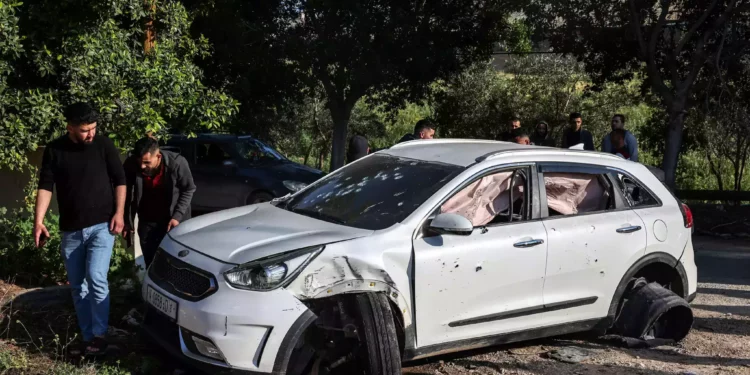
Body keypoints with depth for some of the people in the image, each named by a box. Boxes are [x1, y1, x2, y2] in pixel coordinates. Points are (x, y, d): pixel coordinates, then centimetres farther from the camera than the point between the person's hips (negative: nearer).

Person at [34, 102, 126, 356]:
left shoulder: (103, 145, -3)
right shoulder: (54, 150, 1)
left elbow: (120, 180, 1)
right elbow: (46, 186, 0)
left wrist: (119, 213, -7)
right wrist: (39, 220, -10)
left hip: (101, 225, -3)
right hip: (70, 230, 4)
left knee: (96, 278, -16)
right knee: (77, 287, 9)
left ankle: (99, 335, -2)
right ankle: (87, 337, 21)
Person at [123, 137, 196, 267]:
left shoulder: (177, 162, -27)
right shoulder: (131, 164, -21)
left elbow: (188, 190, -11)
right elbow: (127, 194, -4)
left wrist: (177, 216, -18)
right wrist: (128, 221, -3)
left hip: (174, 219, -2)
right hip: (147, 221, 2)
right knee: (150, 264, 8)